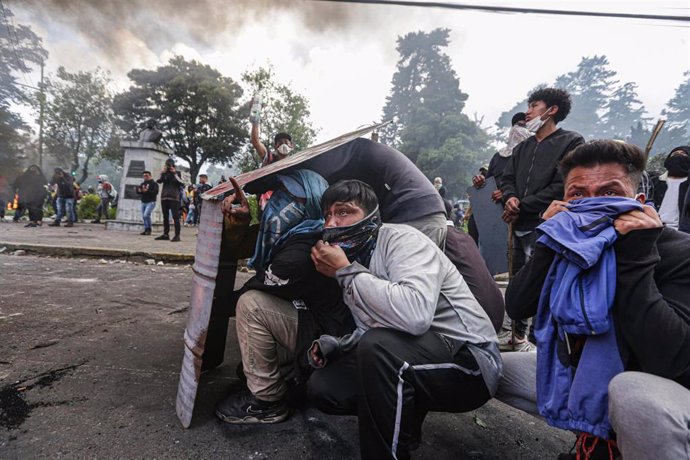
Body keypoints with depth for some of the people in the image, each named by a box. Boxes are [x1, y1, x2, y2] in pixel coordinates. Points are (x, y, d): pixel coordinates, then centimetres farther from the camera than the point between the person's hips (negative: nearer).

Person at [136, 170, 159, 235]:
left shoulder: (154, 183, -2)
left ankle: (149, 229, -8)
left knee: (146, 215, -20)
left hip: (150, 202, -7)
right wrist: (139, 190, -12)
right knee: (143, 217, 7)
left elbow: (155, 192, -15)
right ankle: (146, 230, 14)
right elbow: (137, 191, 11)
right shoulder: (142, 184, 17)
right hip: (143, 202, 7)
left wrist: (147, 191, -25)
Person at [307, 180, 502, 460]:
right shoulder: (355, 260, 6)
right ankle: (405, 415, 16)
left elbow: (415, 315, -38)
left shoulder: (401, 239, -18)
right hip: (410, 361, 8)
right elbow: (371, 331, 17)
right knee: (323, 387, -1)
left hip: (469, 362, -7)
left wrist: (345, 271, -27)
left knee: (378, 346, -35)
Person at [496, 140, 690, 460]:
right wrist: (551, 241, -20)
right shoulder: (568, 244, -6)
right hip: (581, 377, 6)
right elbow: (516, 308, -13)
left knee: (631, 391, -38)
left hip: (654, 395, -5)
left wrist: (634, 256, -32)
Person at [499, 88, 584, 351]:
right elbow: (507, 178, 17)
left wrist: (521, 206, -10)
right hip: (520, 225, 7)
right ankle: (518, 334, 29)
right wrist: (510, 198, -6)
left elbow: (561, 187, -11)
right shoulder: (523, 147, 21)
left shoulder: (571, 142, -1)